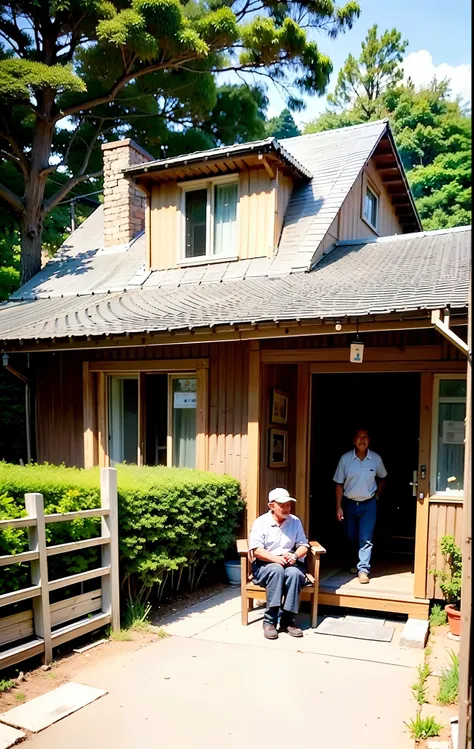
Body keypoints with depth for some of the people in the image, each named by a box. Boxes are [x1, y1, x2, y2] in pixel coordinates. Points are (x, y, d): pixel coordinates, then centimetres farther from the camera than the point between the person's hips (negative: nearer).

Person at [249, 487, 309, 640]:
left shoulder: (295, 521, 7)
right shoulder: (261, 522, -4)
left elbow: (303, 545, 4)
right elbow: (256, 550, -13)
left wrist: (295, 556, -19)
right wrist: (276, 559, -27)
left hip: (290, 564, 3)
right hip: (265, 565, -2)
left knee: (294, 573, -33)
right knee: (277, 570, -36)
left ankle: (287, 619, -24)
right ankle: (269, 620, -31)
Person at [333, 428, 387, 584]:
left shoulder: (376, 459, -7)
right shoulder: (345, 459, -10)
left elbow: (382, 478, 13)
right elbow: (339, 484, -4)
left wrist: (377, 495, 6)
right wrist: (338, 507, -6)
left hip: (368, 504, -1)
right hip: (349, 503, 1)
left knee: (366, 539, -5)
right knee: (351, 538, 13)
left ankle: (363, 569, 0)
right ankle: (356, 562, 35)